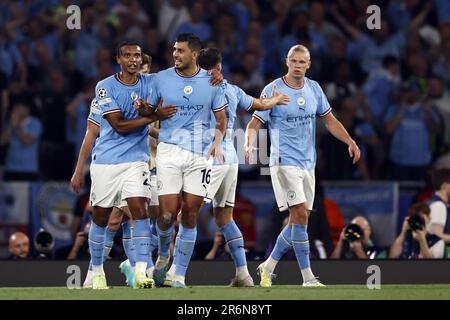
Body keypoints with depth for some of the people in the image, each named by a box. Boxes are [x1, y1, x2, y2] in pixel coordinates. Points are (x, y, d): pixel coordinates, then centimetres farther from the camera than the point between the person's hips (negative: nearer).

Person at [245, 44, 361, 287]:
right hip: (285, 162, -6)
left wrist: (350, 142, 3)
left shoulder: (313, 89, 9)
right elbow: (254, 124, -8)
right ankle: (308, 277, -14)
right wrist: (249, 144, -28)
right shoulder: (273, 90, -7)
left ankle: (268, 267, 21)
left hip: (308, 163, 6)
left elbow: (329, 120, 16)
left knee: (299, 220, 6)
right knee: (300, 214, -15)